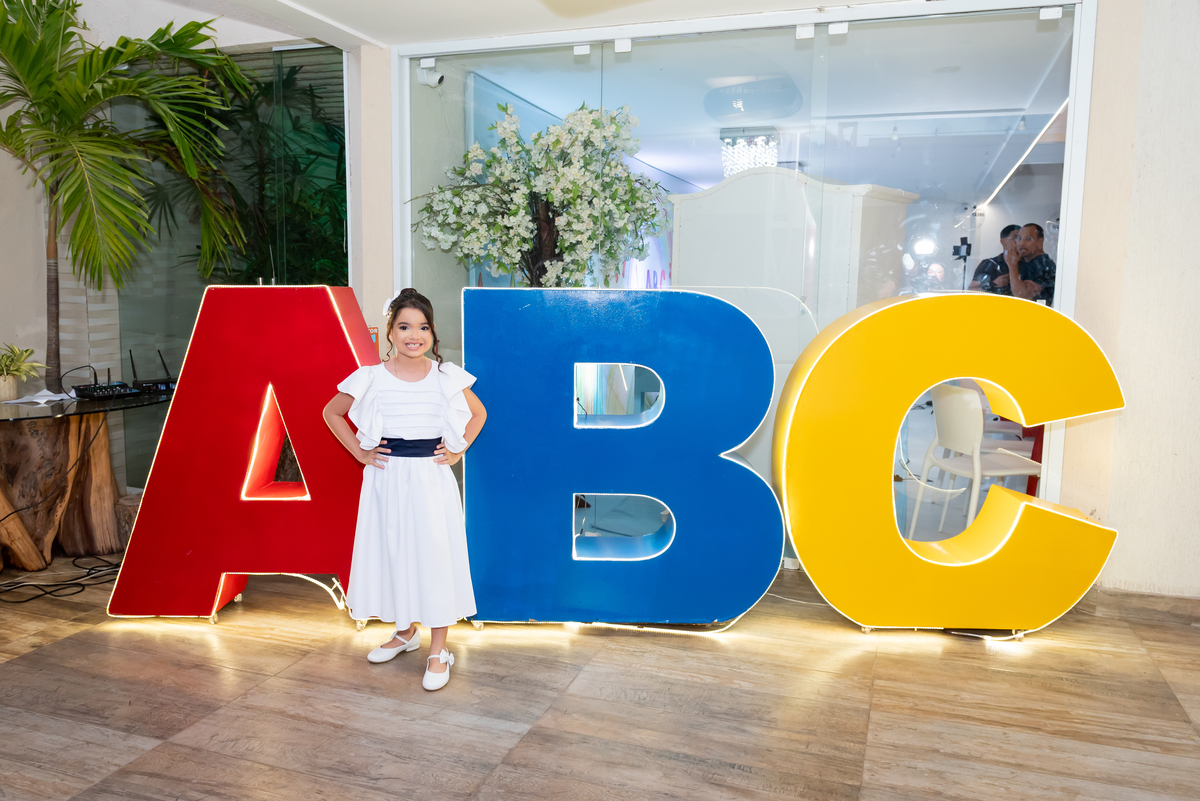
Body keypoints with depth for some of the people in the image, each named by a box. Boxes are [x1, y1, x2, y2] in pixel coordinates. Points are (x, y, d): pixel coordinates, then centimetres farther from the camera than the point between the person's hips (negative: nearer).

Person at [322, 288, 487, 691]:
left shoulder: (447, 376, -2)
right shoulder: (372, 378, -3)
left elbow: (478, 413, 13)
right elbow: (331, 413, 10)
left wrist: (458, 451, 2)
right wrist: (360, 452, 3)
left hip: (432, 478, -1)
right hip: (387, 477, 1)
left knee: (434, 555, 0)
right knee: (392, 552, 11)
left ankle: (438, 651, 13)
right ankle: (406, 631, 35)